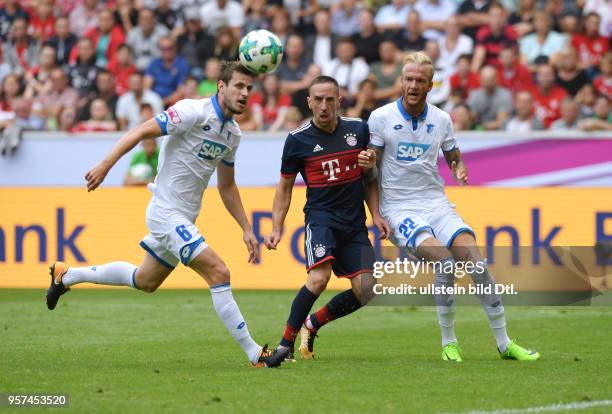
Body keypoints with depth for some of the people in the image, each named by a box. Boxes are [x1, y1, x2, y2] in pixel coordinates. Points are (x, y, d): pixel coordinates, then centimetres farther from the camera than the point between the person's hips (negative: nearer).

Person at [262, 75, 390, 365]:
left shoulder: (358, 130, 4)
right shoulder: (298, 140, -3)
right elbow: (285, 187, 7)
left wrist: (376, 215, 7)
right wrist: (277, 228, -1)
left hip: (354, 223, 4)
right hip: (320, 218, -4)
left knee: (365, 291, -7)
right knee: (319, 278, -28)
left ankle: (312, 324, 16)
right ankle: (285, 343, -16)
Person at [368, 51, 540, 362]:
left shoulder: (441, 120, 7)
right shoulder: (381, 118, -4)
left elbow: (454, 158, 20)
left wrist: (460, 170, -3)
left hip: (436, 204, 4)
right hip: (399, 208, -4)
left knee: (475, 260, -14)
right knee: (445, 260, -27)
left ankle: (504, 344, -4)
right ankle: (449, 343, -12)